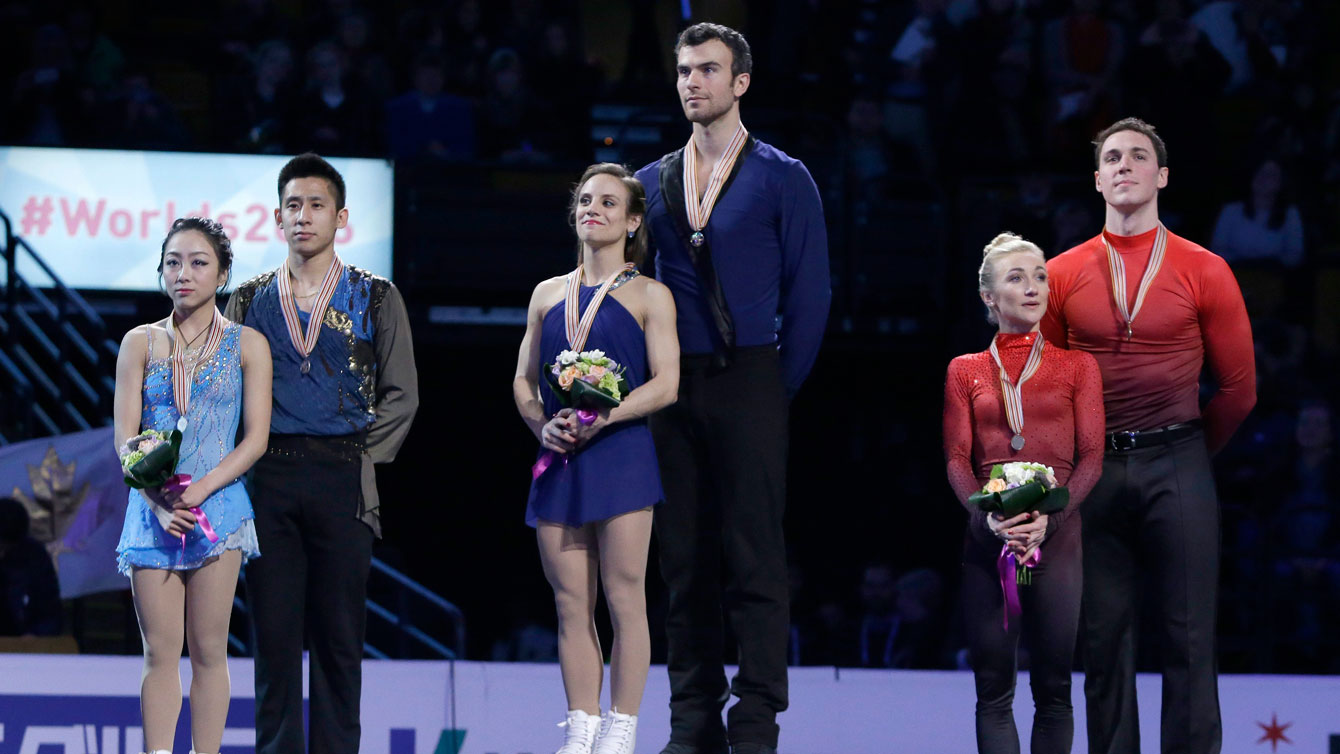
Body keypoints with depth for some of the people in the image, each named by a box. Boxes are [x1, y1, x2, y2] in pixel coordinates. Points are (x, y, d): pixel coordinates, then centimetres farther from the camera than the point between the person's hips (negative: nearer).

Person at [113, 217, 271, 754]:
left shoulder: (247, 345, 4)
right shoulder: (140, 343, 8)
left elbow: (255, 438, -2)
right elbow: (124, 437, 2)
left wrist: (198, 492, -15)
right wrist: (158, 499, -14)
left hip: (218, 505, -2)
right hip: (151, 509, 2)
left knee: (208, 651, 0)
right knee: (160, 652, 0)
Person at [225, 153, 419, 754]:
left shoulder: (375, 298, 7)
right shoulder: (251, 299, 12)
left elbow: (400, 396, 6)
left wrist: (361, 457, -3)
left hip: (344, 477, -1)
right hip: (268, 478, 1)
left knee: (339, 636, 0)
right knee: (274, 631, 0)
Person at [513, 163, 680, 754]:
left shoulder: (648, 296, 4)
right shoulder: (549, 294, 16)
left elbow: (665, 384, -5)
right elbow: (524, 379, 16)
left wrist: (601, 418, -16)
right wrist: (542, 422, -4)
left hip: (619, 455, -4)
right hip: (559, 462, 4)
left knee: (624, 598, -5)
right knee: (571, 604, 3)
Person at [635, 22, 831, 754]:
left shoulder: (782, 179, 2)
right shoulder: (651, 183, 13)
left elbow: (809, 293, 0)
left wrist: (780, 386, -3)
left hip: (748, 384, -4)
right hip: (672, 386, 4)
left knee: (755, 558, -6)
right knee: (684, 558, 3)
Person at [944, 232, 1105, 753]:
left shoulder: (1077, 367, 12)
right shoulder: (965, 371, 14)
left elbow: (1091, 458, 4)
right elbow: (957, 460, 6)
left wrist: (1051, 517, -14)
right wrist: (989, 515, -14)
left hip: (1057, 532, 0)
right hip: (988, 537, 0)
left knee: (1053, 689, -2)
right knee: (994, 690, -3)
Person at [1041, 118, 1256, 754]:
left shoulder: (1205, 273, 2)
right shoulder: (1062, 276, 7)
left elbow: (1238, 388, 6)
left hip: (1177, 469, -2)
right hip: (1094, 469, 2)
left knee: (1189, 636, -3)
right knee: (1104, 637, 3)